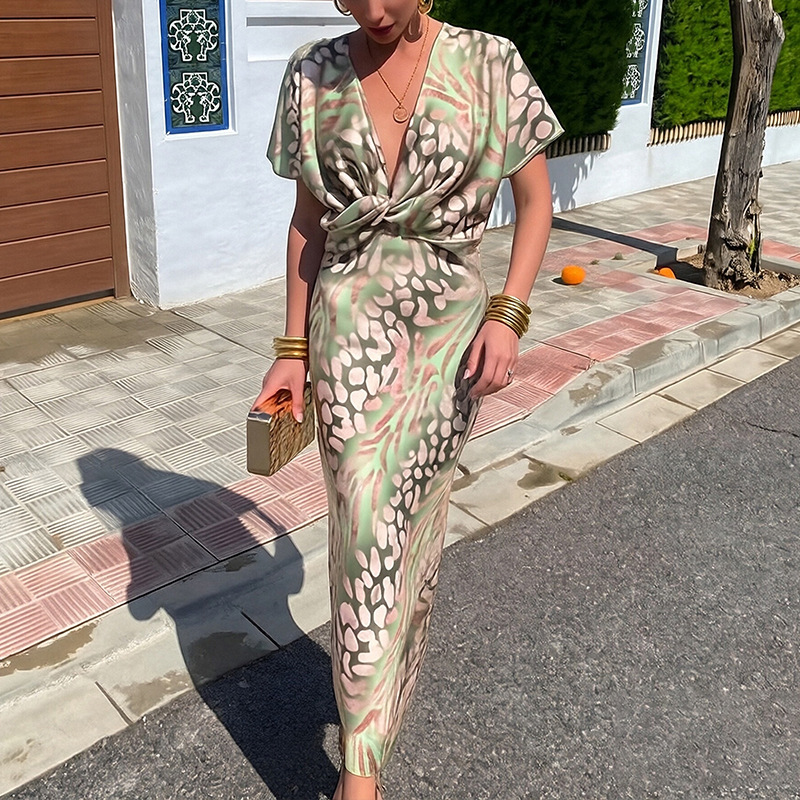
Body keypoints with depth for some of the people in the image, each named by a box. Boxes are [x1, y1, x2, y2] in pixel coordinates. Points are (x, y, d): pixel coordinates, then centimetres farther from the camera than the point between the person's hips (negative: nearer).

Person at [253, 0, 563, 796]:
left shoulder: (490, 64, -2)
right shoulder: (313, 74, 3)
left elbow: (535, 200, 4)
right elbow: (308, 220, 9)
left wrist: (508, 316, -9)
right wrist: (293, 349, 7)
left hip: (451, 319, 1)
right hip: (352, 311, 0)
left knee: (412, 515, 9)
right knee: (368, 514, -13)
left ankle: (378, 685, 35)